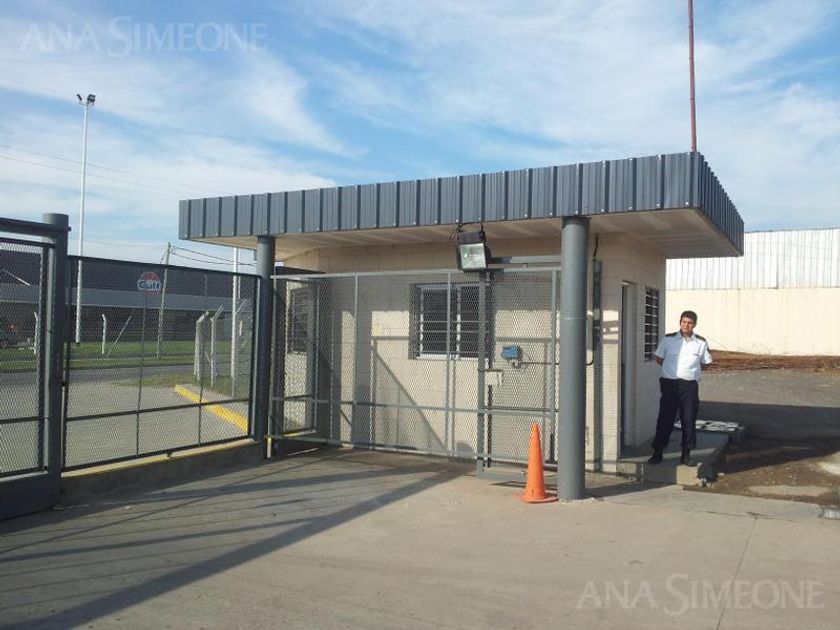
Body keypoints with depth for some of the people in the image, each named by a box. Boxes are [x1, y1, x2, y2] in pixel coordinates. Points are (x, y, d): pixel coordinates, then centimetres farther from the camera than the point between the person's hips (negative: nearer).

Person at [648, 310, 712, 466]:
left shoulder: (701, 342, 4)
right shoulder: (668, 339, 0)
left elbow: (704, 363, 15)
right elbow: (659, 358, 11)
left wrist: (690, 370, 9)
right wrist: (673, 369, 9)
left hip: (690, 385, 1)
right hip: (669, 384, -1)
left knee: (689, 421, 4)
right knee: (665, 419, 1)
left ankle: (686, 454, 16)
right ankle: (658, 453, 10)